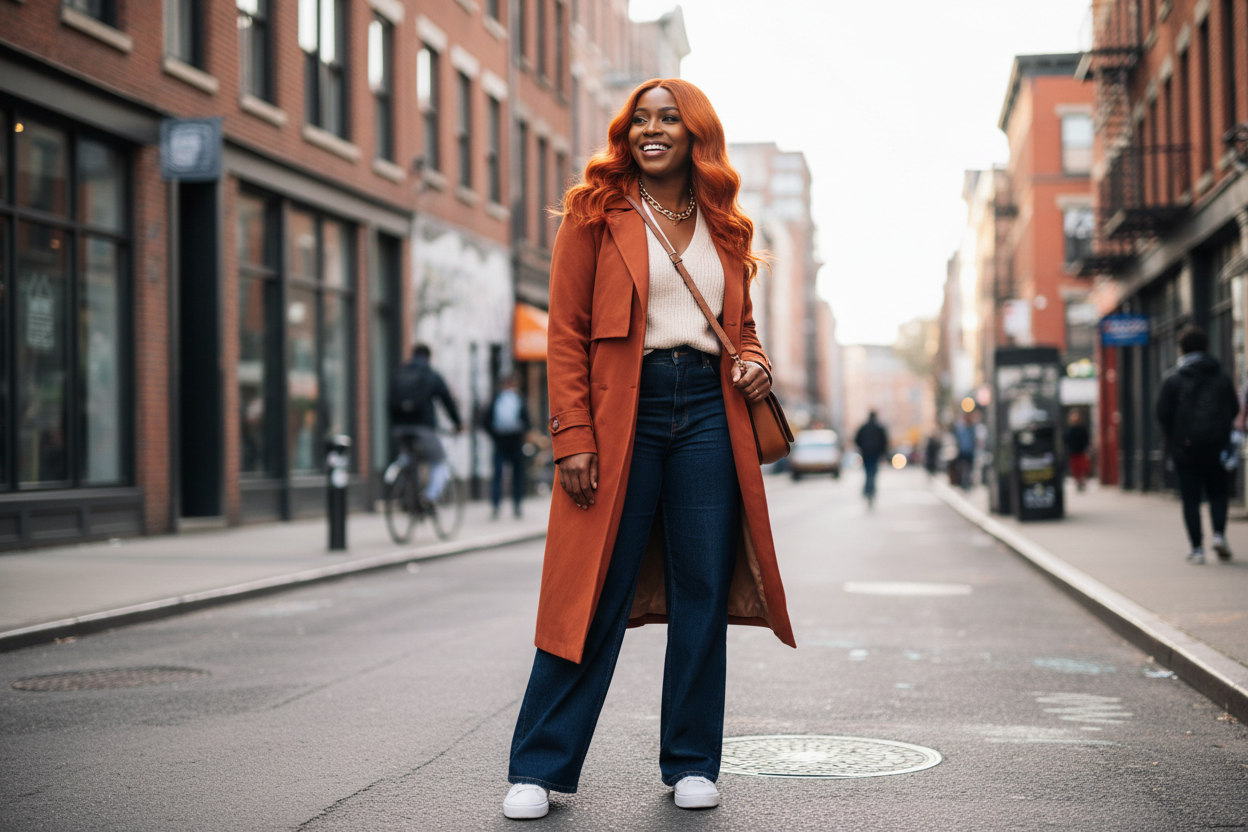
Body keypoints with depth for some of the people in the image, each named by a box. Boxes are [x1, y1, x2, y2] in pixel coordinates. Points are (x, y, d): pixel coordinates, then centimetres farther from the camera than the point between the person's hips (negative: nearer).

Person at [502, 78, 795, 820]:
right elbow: (566, 333, -2)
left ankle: (693, 764, 18)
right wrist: (573, 437, -11)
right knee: (596, 593, -3)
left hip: (708, 412, 4)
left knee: (704, 592, 6)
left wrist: (756, 363, 0)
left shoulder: (724, 226, 14)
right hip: (622, 415, -4)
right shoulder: (596, 211, 2)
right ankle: (541, 767, 7)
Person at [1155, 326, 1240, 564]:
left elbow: (1163, 414, -8)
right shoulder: (1222, 378, 3)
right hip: (1216, 447, 2)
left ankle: (1197, 548, 0)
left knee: (1190, 499, 3)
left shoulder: (1173, 380, -7)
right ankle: (1219, 534, -4)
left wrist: (1172, 441, 7)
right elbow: (1234, 410, 6)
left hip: (1185, 449, -2)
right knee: (1218, 492, 16)